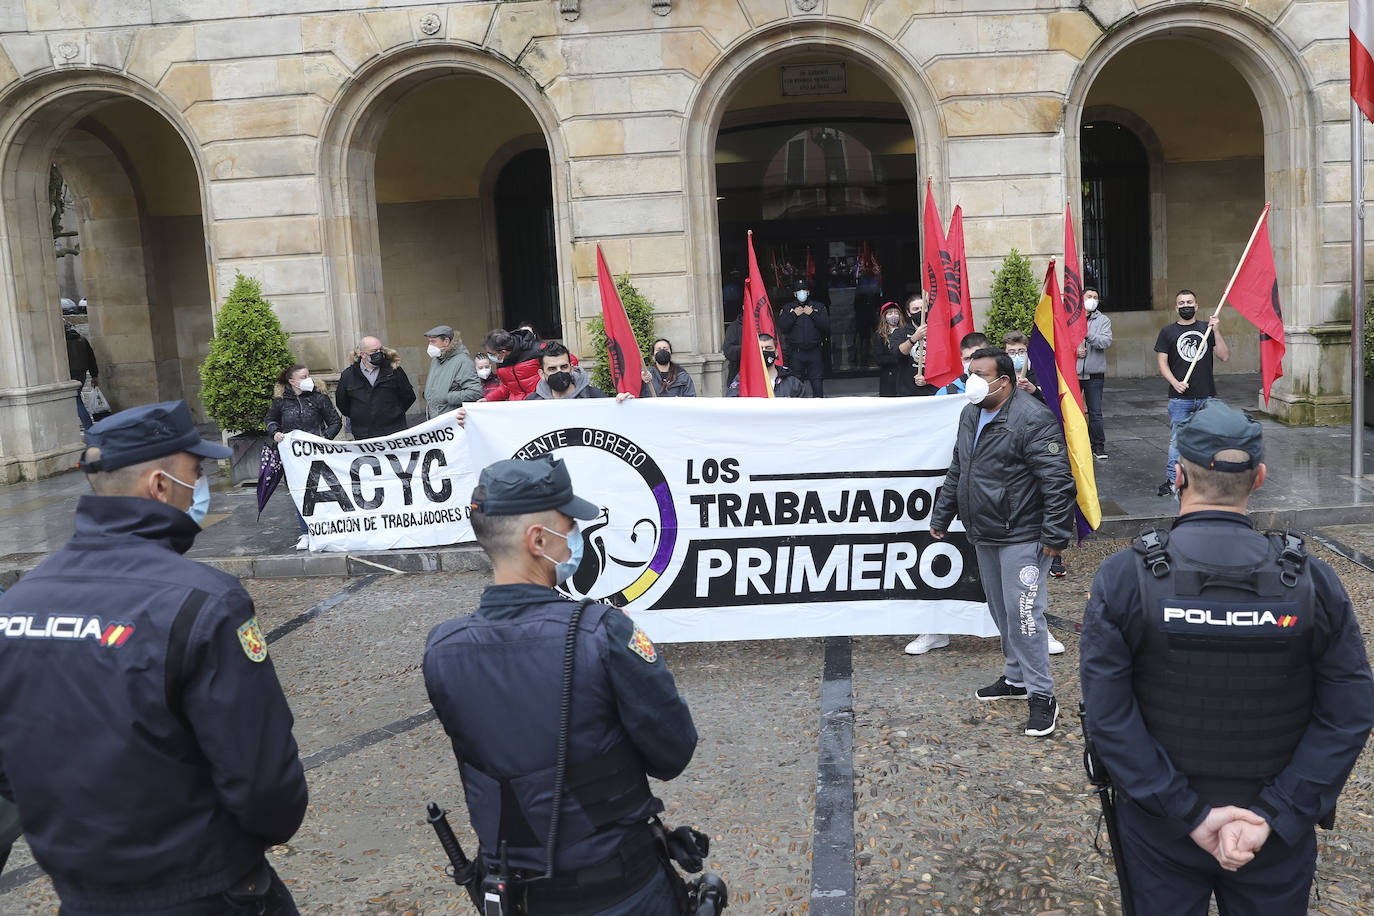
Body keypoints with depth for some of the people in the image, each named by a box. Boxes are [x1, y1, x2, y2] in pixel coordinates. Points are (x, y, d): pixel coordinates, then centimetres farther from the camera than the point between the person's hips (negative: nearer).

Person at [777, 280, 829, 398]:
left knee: (817, 382, -1)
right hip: (795, 353, 0)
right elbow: (781, 328, -3)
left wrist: (812, 314, -7)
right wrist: (794, 314, -8)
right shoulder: (787, 308, 11)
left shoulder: (819, 307, 11)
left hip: (814, 352, 0)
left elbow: (826, 326, -2)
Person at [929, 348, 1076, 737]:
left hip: (1022, 538, -8)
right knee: (1001, 612, 17)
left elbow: (1058, 482, -20)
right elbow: (957, 471, 21)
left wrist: (1055, 536, -20)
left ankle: (1042, 696, 2)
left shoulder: (1033, 420, -18)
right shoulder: (970, 415, 10)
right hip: (984, 536, 9)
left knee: (1023, 613, -9)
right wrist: (941, 516, 22)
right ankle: (1016, 678, 33)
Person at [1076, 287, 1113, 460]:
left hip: (1094, 373, -1)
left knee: (1095, 412, 2)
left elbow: (1106, 342, -11)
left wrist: (1087, 334, -23)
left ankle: (1098, 446, 11)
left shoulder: (1103, 320, 5)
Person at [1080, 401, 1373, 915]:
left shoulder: (1122, 579, -17)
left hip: (1159, 833, -1)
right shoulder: (1311, 580, -12)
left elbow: (1107, 717, -19)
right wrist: (1271, 816, -13)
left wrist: (1189, 813, -13)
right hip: (1277, 837, 1)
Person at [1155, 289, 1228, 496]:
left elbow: (1224, 356, 3)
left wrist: (1216, 331, -7)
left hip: (1206, 396, 2)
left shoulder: (1207, 328, 11)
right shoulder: (1168, 331, 6)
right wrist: (1175, 382, -14)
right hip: (1180, 398, -2)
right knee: (1177, 440, -3)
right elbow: (1162, 362, 1)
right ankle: (1172, 480, 3)